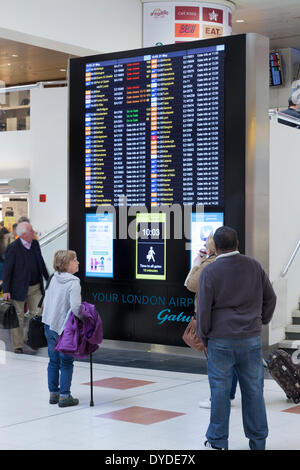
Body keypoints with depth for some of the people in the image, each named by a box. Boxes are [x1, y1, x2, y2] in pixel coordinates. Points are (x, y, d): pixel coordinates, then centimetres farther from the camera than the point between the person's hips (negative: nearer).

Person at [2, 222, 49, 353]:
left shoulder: (35, 244, 3)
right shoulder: (13, 248, -15)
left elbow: (41, 262, 16)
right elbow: (7, 270, -13)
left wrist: (48, 279, 19)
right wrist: (6, 290, -15)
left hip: (35, 287, 5)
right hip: (19, 287, -5)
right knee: (18, 317, 5)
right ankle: (18, 345, 15)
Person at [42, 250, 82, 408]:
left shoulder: (54, 278, 4)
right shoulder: (73, 282, -17)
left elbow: (46, 299, 12)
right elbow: (75, 307, -27)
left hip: (49, 325, 7)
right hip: (64, 328, -7)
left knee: (53, 361, 15)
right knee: (66, 362, 4)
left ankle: (53, 393, 22)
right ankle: (64, 396, 6)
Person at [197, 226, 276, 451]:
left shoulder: (210, 271, -9)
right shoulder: (254, 266, 2)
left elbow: (204, 309, -8)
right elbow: (270, 298, 11)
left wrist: (204, 336, 5)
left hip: (221, 341, -3)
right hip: (252, 339, 3)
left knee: (220, 390, 5)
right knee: (253, 390, 9)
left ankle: (218, 441, 14)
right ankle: (258, 442, 17)